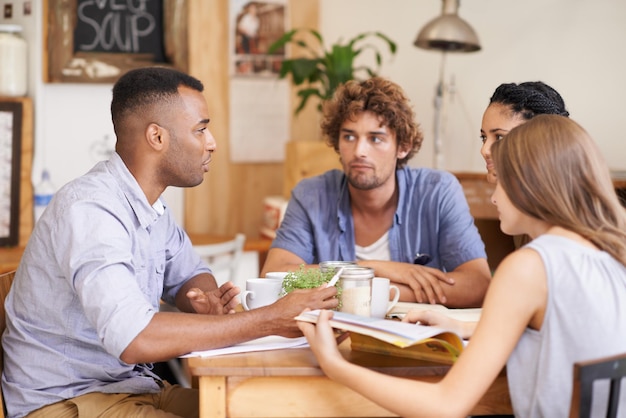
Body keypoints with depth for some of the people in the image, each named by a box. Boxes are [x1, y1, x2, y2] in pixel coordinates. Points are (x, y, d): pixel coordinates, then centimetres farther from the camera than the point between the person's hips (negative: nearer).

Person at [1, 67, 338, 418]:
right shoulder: (89, 209, -24)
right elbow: (134, 339, -34)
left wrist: (207, 301, -8)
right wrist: (272, 320, -30)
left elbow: (189, 275, 17)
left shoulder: (151, 204, 4)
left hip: (134, 384, 8)